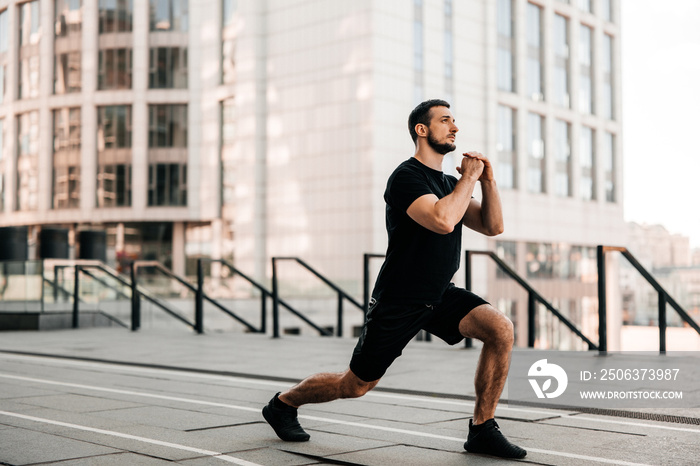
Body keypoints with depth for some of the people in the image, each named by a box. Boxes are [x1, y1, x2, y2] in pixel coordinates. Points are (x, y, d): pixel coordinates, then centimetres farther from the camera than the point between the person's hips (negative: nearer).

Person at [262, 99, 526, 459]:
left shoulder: (450, 184, 10)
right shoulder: (406, 177, -17)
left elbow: (493, 227, 8)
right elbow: (443, 220, -34)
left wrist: (488, 181, -5)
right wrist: (469, 178, -20)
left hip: (440, 295, 7)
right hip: (399, 302, -7)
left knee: (501, 330, -17)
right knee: (356, 385, 5)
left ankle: (482, 430, -5)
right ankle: (283, 403, 32)